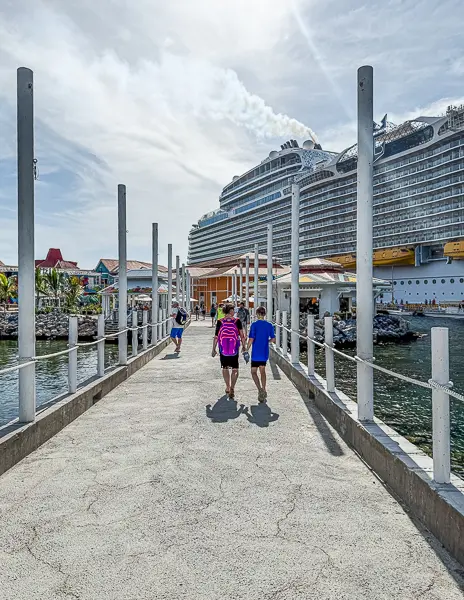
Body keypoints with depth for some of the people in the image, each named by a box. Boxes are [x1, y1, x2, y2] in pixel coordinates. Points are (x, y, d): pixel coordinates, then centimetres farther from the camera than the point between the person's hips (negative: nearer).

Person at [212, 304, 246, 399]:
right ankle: (232, 388, -11)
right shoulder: (237, 321, -6)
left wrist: (214, 349, 5)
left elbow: (216, 336, -2)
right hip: (234, 349, -1)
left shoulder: (220, 322, -3)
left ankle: (228, 387, 28)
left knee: (225, 368, 18)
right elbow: (242, 335, -4)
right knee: (234, 369, 5)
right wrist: (243, 346, 10)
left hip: (223, 348, 2)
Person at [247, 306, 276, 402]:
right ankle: (263, 391, 20)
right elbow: (273, 339, 2)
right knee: (262, 371, 18)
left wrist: (246, 350, -5)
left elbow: (251, 340, -15)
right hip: (265, 353, 4)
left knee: (254, 372, 5)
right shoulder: (269, 325, 1)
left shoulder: (254, 324, -11)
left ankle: (260, 390, -13)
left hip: (256, 353, -4)